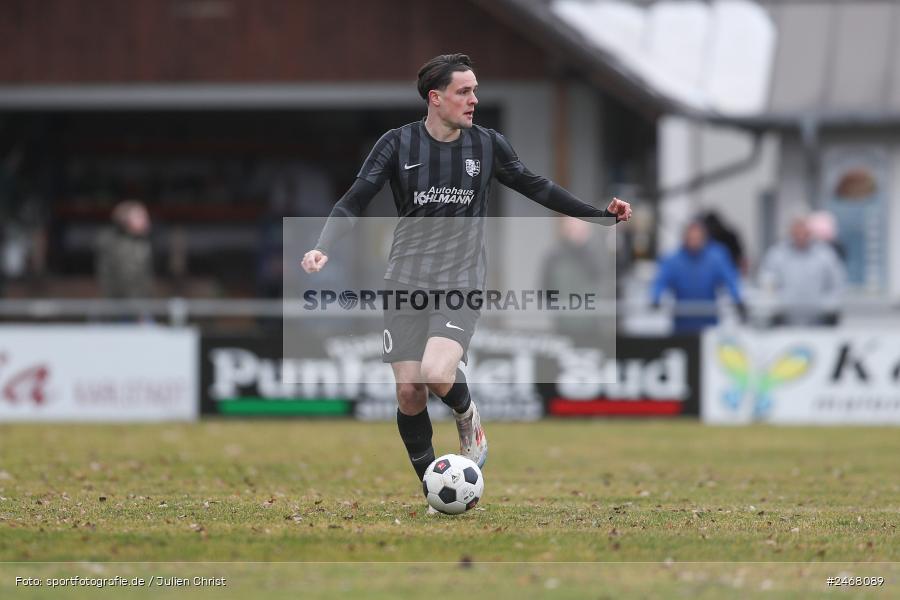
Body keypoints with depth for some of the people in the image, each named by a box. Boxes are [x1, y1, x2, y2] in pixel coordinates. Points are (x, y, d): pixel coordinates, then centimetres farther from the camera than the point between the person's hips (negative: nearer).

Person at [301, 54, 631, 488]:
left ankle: (468, 419, 9)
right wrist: (322, 249, -20)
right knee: (409, 390, -4)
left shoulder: (488, 145, 2)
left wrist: (601, 215, 14)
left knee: (436, 373, -26)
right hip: (406, 283, 1)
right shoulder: (399, 144, -3)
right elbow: (353, 202, -4)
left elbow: (537, 188, 15)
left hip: (461, 284, -1)